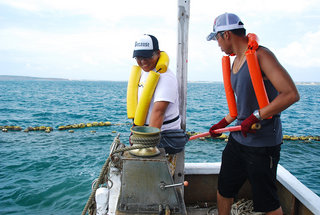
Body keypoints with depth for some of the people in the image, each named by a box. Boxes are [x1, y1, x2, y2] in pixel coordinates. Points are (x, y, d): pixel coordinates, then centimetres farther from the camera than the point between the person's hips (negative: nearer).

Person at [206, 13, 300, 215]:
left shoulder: (261, 55, -16)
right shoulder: (236, 61, 11)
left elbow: (291, 94, -24)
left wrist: (255, 117, -24)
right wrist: (222, 124, 20)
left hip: (263, 143, -8)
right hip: (238, 138, 9)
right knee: (224, 188, 18)